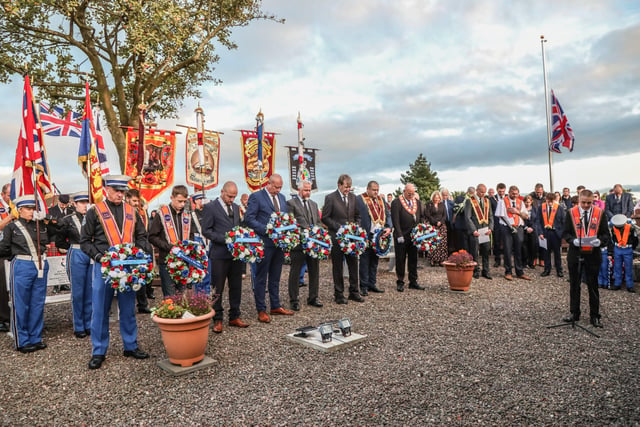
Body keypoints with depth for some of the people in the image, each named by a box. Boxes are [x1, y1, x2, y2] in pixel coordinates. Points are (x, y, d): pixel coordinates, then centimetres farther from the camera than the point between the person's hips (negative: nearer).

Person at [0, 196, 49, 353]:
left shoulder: (41, 225, 9)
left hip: (41, 266, 4)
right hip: (22, 267, -3)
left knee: (38, 304, 9)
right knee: (21, 305, 3)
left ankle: (36, 338, 21)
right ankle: (22, 341, 15)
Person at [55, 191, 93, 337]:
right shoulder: (68, 220, 1)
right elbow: (59, 241, 8)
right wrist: (74, 247, 7)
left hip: (92, 256, 2)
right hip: (76, 257, -2)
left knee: (91, 292, 7)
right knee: (78, 292, 2)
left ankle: (89, 325, 18)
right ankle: (78, 327, 14)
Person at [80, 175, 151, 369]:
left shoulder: (131, 212, 11)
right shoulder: (95, 212, 1)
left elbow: (141, 237, 14)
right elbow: (84, 241, 1)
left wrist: (143, 250, -6)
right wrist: (98, 255, -14)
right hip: (104, 266, -3)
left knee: (128, 308, 11)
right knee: (100, 310, 5)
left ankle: (130, 346, 24)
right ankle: (98, 351, 18)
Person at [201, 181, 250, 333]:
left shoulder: (236, 207, 14)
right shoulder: (210, 207, -5)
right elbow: (206, 230, -9)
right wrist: (225, 239, -17)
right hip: (219, 254, -6)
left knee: (236, 287, 11)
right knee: (217, 289, 3)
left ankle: (234, 317, 23)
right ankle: (217, 320, 15)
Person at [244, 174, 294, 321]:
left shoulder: (281, 198, 14)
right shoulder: (256, 197, -7)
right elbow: (249, 218, -13)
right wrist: (266, 229, -21)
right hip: (264, 243, -6)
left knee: (275, 277, 15)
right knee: (261, 278, 3)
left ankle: (276, 306, 26)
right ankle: (261, 310, 12)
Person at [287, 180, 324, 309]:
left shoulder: (313, 204, 18)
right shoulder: (291, 203, -4)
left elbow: (318, 222, 18)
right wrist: (305, 230, -17)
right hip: (298, 242, -6)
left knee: (314, 271, 11)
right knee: (295, 273, 3)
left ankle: (313, 298, 24)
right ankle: (294, 300, 13)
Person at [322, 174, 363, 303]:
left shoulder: (353, 197, 9)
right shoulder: (330, 198, -7)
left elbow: (357, 215, 16)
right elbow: (325, 218, -9)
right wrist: (338, 227, -16)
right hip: (337, 237, -4)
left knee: (354, 264, 8)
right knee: (337, 267, 5)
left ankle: (354, 292, 21)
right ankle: (339, 294, 16)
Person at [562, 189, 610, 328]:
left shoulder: (599, 213, 0)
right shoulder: (571, 213, -1)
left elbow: (606, 234, 3)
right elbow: (566, 233, 2)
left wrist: (600, 241, -18)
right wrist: (573, 240, -18)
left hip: (593, 255, 0)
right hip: (575, 254, 0)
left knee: (593, 286, 7)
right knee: (574, 285, 10)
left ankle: (595, 316, 18)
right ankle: (574, 313, 23)